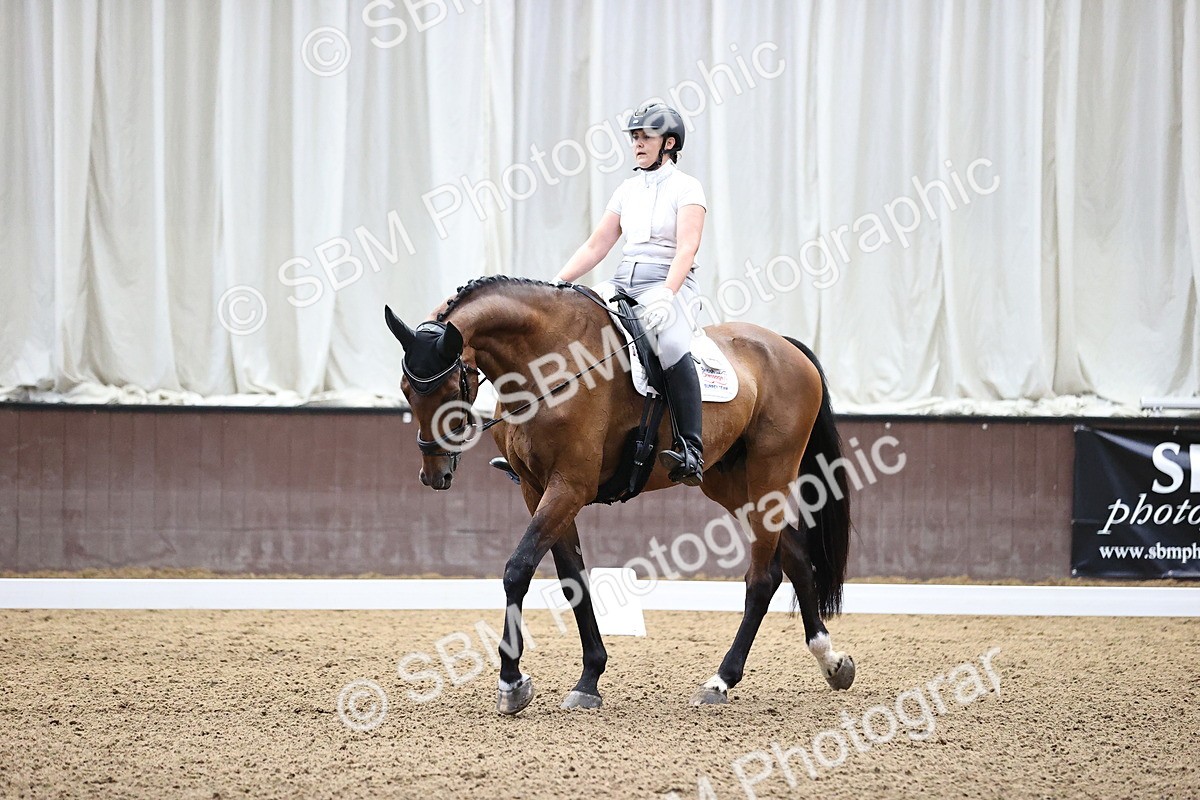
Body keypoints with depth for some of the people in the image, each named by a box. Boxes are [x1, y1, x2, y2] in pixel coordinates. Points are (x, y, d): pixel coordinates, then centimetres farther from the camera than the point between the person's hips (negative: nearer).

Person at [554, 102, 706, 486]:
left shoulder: (686, 188, 0)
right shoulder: (627, 190, 18)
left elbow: (687, 247, -13)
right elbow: (596, 246, 16)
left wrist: (666, 295, -29)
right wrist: (557, 282, 3)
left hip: (669, 284, -7)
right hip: (624, 282, 7)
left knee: (672, 343, -36)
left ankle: (691, 452, -38)